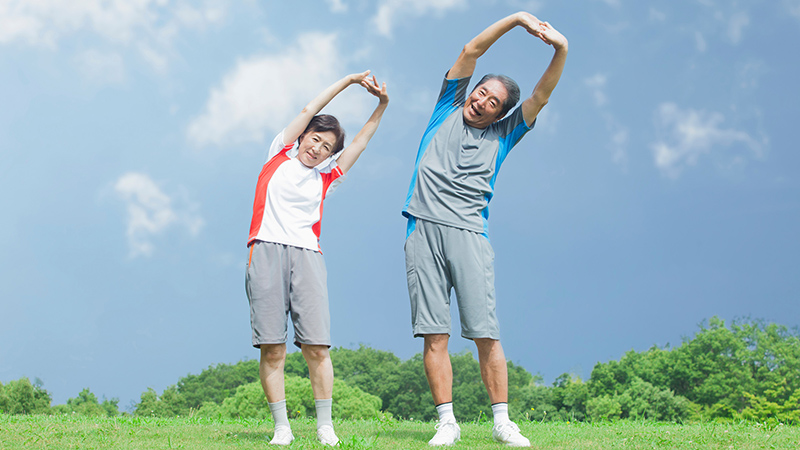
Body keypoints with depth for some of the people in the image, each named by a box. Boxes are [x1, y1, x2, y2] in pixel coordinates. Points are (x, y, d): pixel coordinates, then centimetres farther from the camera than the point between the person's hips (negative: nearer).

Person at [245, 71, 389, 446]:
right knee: (272, 346, -7)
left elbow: (360, 142, 25)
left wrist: (382, 105, 21)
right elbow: (308, 111, 16)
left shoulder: (326, 179, 21)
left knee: (316, 345, -8)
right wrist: (348, 81, 18)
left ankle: (325, 426, -1)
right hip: (267, 250, -2)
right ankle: (281, 426, -2)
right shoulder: (280, 155, 17)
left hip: (307, 254, 2)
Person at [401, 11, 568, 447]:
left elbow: (541, 96, 10)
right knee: (434, 333, -4)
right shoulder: (448, 109, 20)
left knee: (485, 333, -5)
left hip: (469, 233, 0)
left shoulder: (502, 135, 19)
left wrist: (560, 50, -4)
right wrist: (517, 19, 6)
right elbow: (471, 51, 13)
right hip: (424, 230, 0)